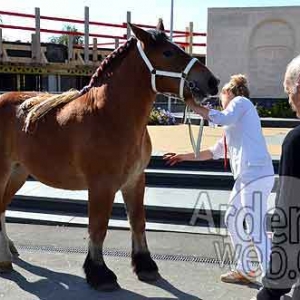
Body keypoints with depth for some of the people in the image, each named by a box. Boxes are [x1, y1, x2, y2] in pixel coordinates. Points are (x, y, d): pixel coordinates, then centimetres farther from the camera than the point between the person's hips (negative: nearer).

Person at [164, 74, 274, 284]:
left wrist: (194, 106, -9)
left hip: (256, 174, -10)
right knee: (232, 220, 17)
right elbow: (214, 152, 32)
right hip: (247, 176, 10)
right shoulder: (234, 122, 29)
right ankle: (245, 270, 28)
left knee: (256, 229, -9)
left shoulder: (240, 101, 4)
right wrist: (184, 157, 32)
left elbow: (223, 118, -19)